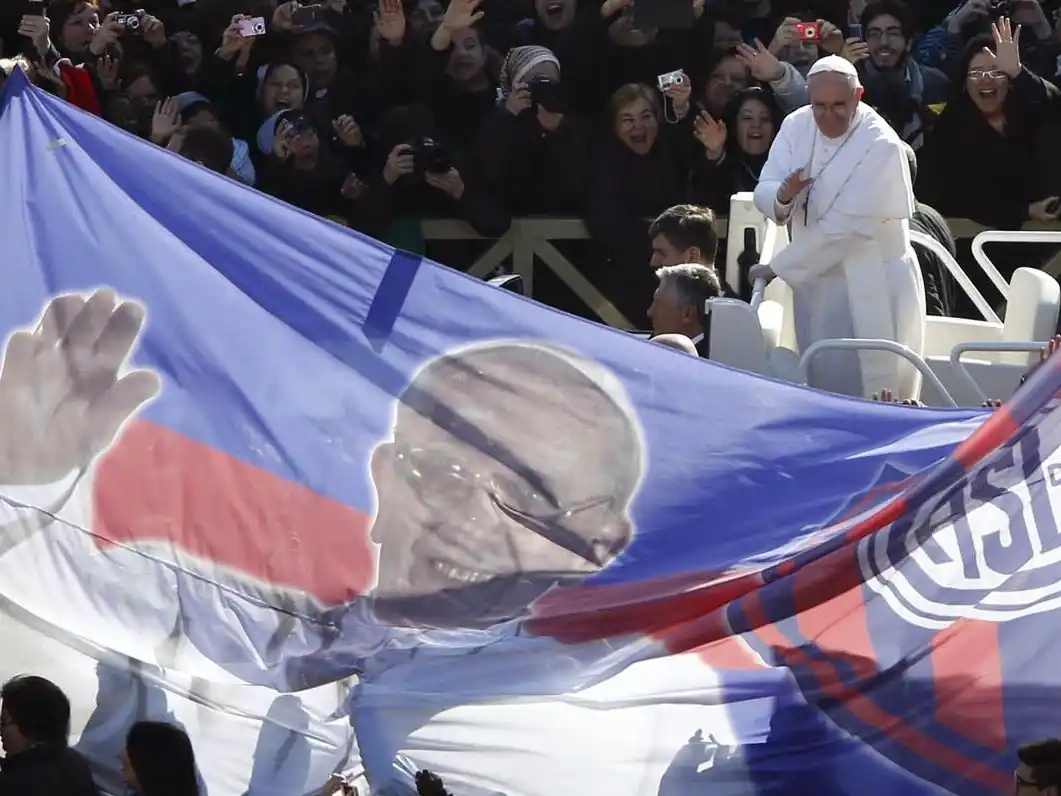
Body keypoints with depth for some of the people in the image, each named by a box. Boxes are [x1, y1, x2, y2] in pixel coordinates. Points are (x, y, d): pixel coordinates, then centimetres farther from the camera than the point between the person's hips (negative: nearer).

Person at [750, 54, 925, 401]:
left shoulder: (881, 147, -20)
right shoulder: (796, 127, 0)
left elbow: (843, 227, -22)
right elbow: (764, 194, 0)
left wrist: (779, 266, -17)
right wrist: (783, 195, -26)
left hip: (871, 290, -6)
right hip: (815, 278, 6)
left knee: (868, 389, -4)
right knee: (819, 385, 12)